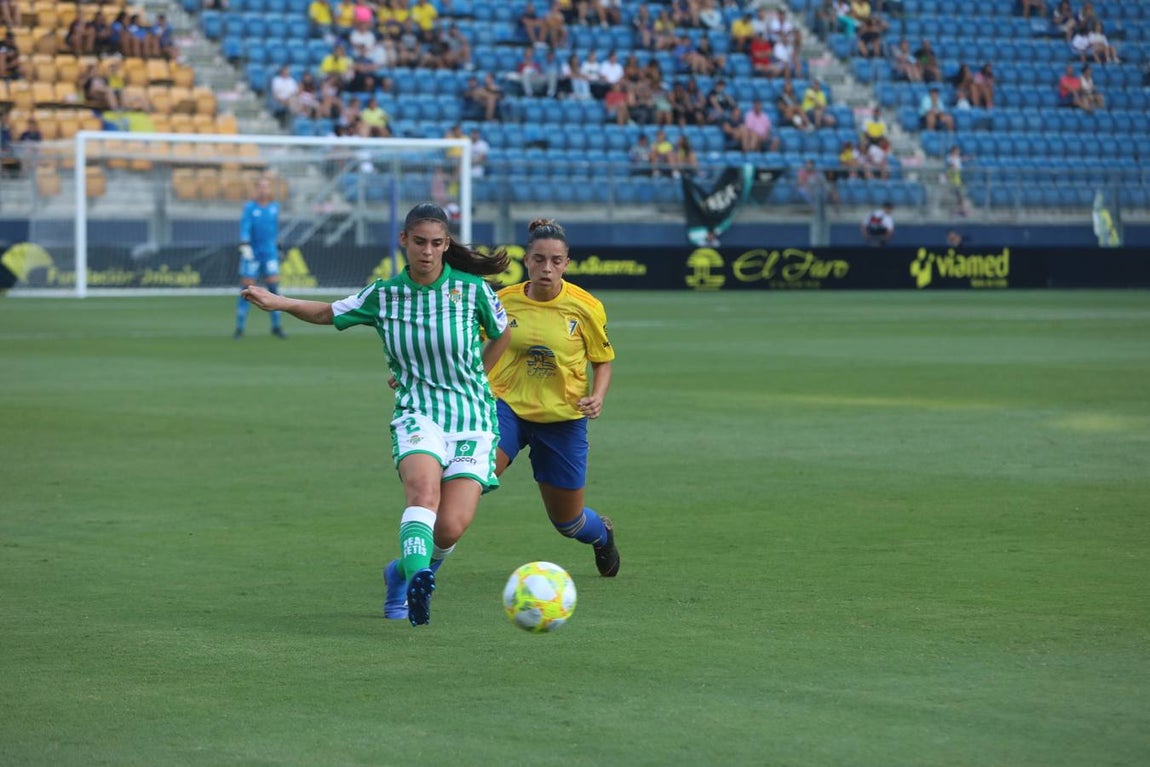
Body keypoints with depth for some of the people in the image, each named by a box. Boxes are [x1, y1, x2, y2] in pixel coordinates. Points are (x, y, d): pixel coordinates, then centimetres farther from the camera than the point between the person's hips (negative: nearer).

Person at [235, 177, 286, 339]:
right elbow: (244, 228, -16)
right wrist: (245, 246, -28)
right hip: (251, 253, -3)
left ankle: (276, 327, 7)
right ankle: (239, 328, 5)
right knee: (246, 290, -3)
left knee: (273, 287, -2)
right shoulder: (250, 207, -5)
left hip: (270, 254, 3)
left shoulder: (275, 206, 8)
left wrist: (277, 246, 21)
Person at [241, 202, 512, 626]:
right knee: (424, 489, -33)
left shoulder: (471, 289, -2)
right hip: (417, 414, 0)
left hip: (473, 420, 0)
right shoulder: (384, 294, 3)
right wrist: (279, 302, 3)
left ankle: (403, 571, 22)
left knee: (450, 528, -9)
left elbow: (502, 335, 16)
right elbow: (329, 313, 16)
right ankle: (419, 577, -47)